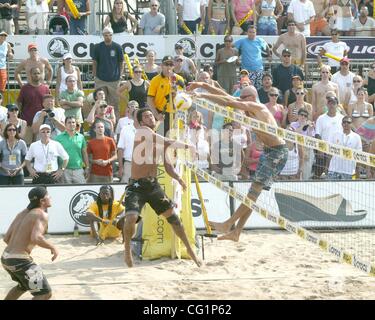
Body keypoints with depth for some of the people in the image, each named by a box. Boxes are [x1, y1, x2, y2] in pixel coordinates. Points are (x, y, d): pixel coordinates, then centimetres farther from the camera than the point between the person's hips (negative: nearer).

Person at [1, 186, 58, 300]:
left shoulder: (22, 213, 14)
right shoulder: (42, 215, -11)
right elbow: (36, 238, -28)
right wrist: (52, 247, -12)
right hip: (20, 260, -9)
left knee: (23, 285, 35)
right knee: (45, 293, -6)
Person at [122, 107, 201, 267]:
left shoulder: (160, 141, 11)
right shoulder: (142, 131, -11)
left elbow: (167, 165, 13)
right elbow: (166, 142, -24)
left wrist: (178, 178, -5)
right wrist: (187, 146, -22)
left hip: (153, 184, 6)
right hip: (137, 185, -6)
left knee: (172, 216, 6)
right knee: (131, 218, -24)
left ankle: (189, 249, 20)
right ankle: (127, 250, 3)